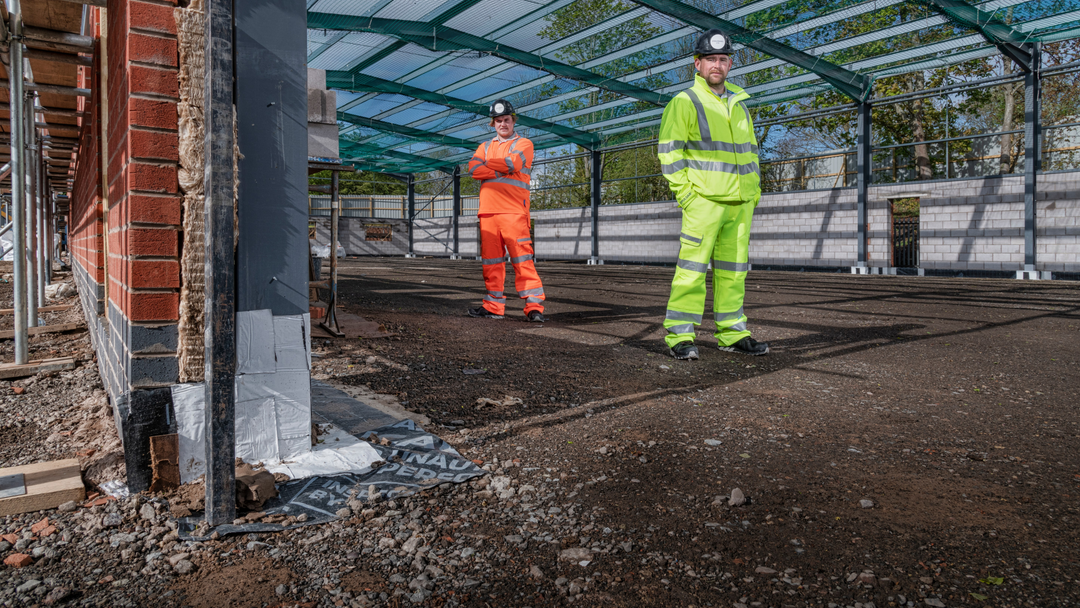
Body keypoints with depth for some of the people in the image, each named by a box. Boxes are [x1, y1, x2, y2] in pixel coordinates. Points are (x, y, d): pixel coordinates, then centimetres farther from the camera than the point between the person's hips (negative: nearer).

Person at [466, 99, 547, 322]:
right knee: (491, 260, 5)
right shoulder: (485, 147, 23)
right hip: (487, 210, 5)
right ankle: (494, 306, 11)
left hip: (514, 209, -5)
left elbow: (513, 163, -10)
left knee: (522, 258, -12)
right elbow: (473, 169, 4)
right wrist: (503, 170, -7)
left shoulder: (523, 143, 11)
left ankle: (534, 306, -12)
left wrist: (486, 164, 3)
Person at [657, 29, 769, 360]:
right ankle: (679, 335, -6)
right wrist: (684, 192, -13)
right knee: (693, 265, -11)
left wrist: (755, 189, 15)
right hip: (704, 199, -6)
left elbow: (749, 150, 26)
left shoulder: (739, 103, 21)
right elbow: (669, 150, -6)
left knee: (733, 268, 9)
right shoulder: (684, 102, 0)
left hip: (740, 202, 7)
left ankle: (732, 333, 17)